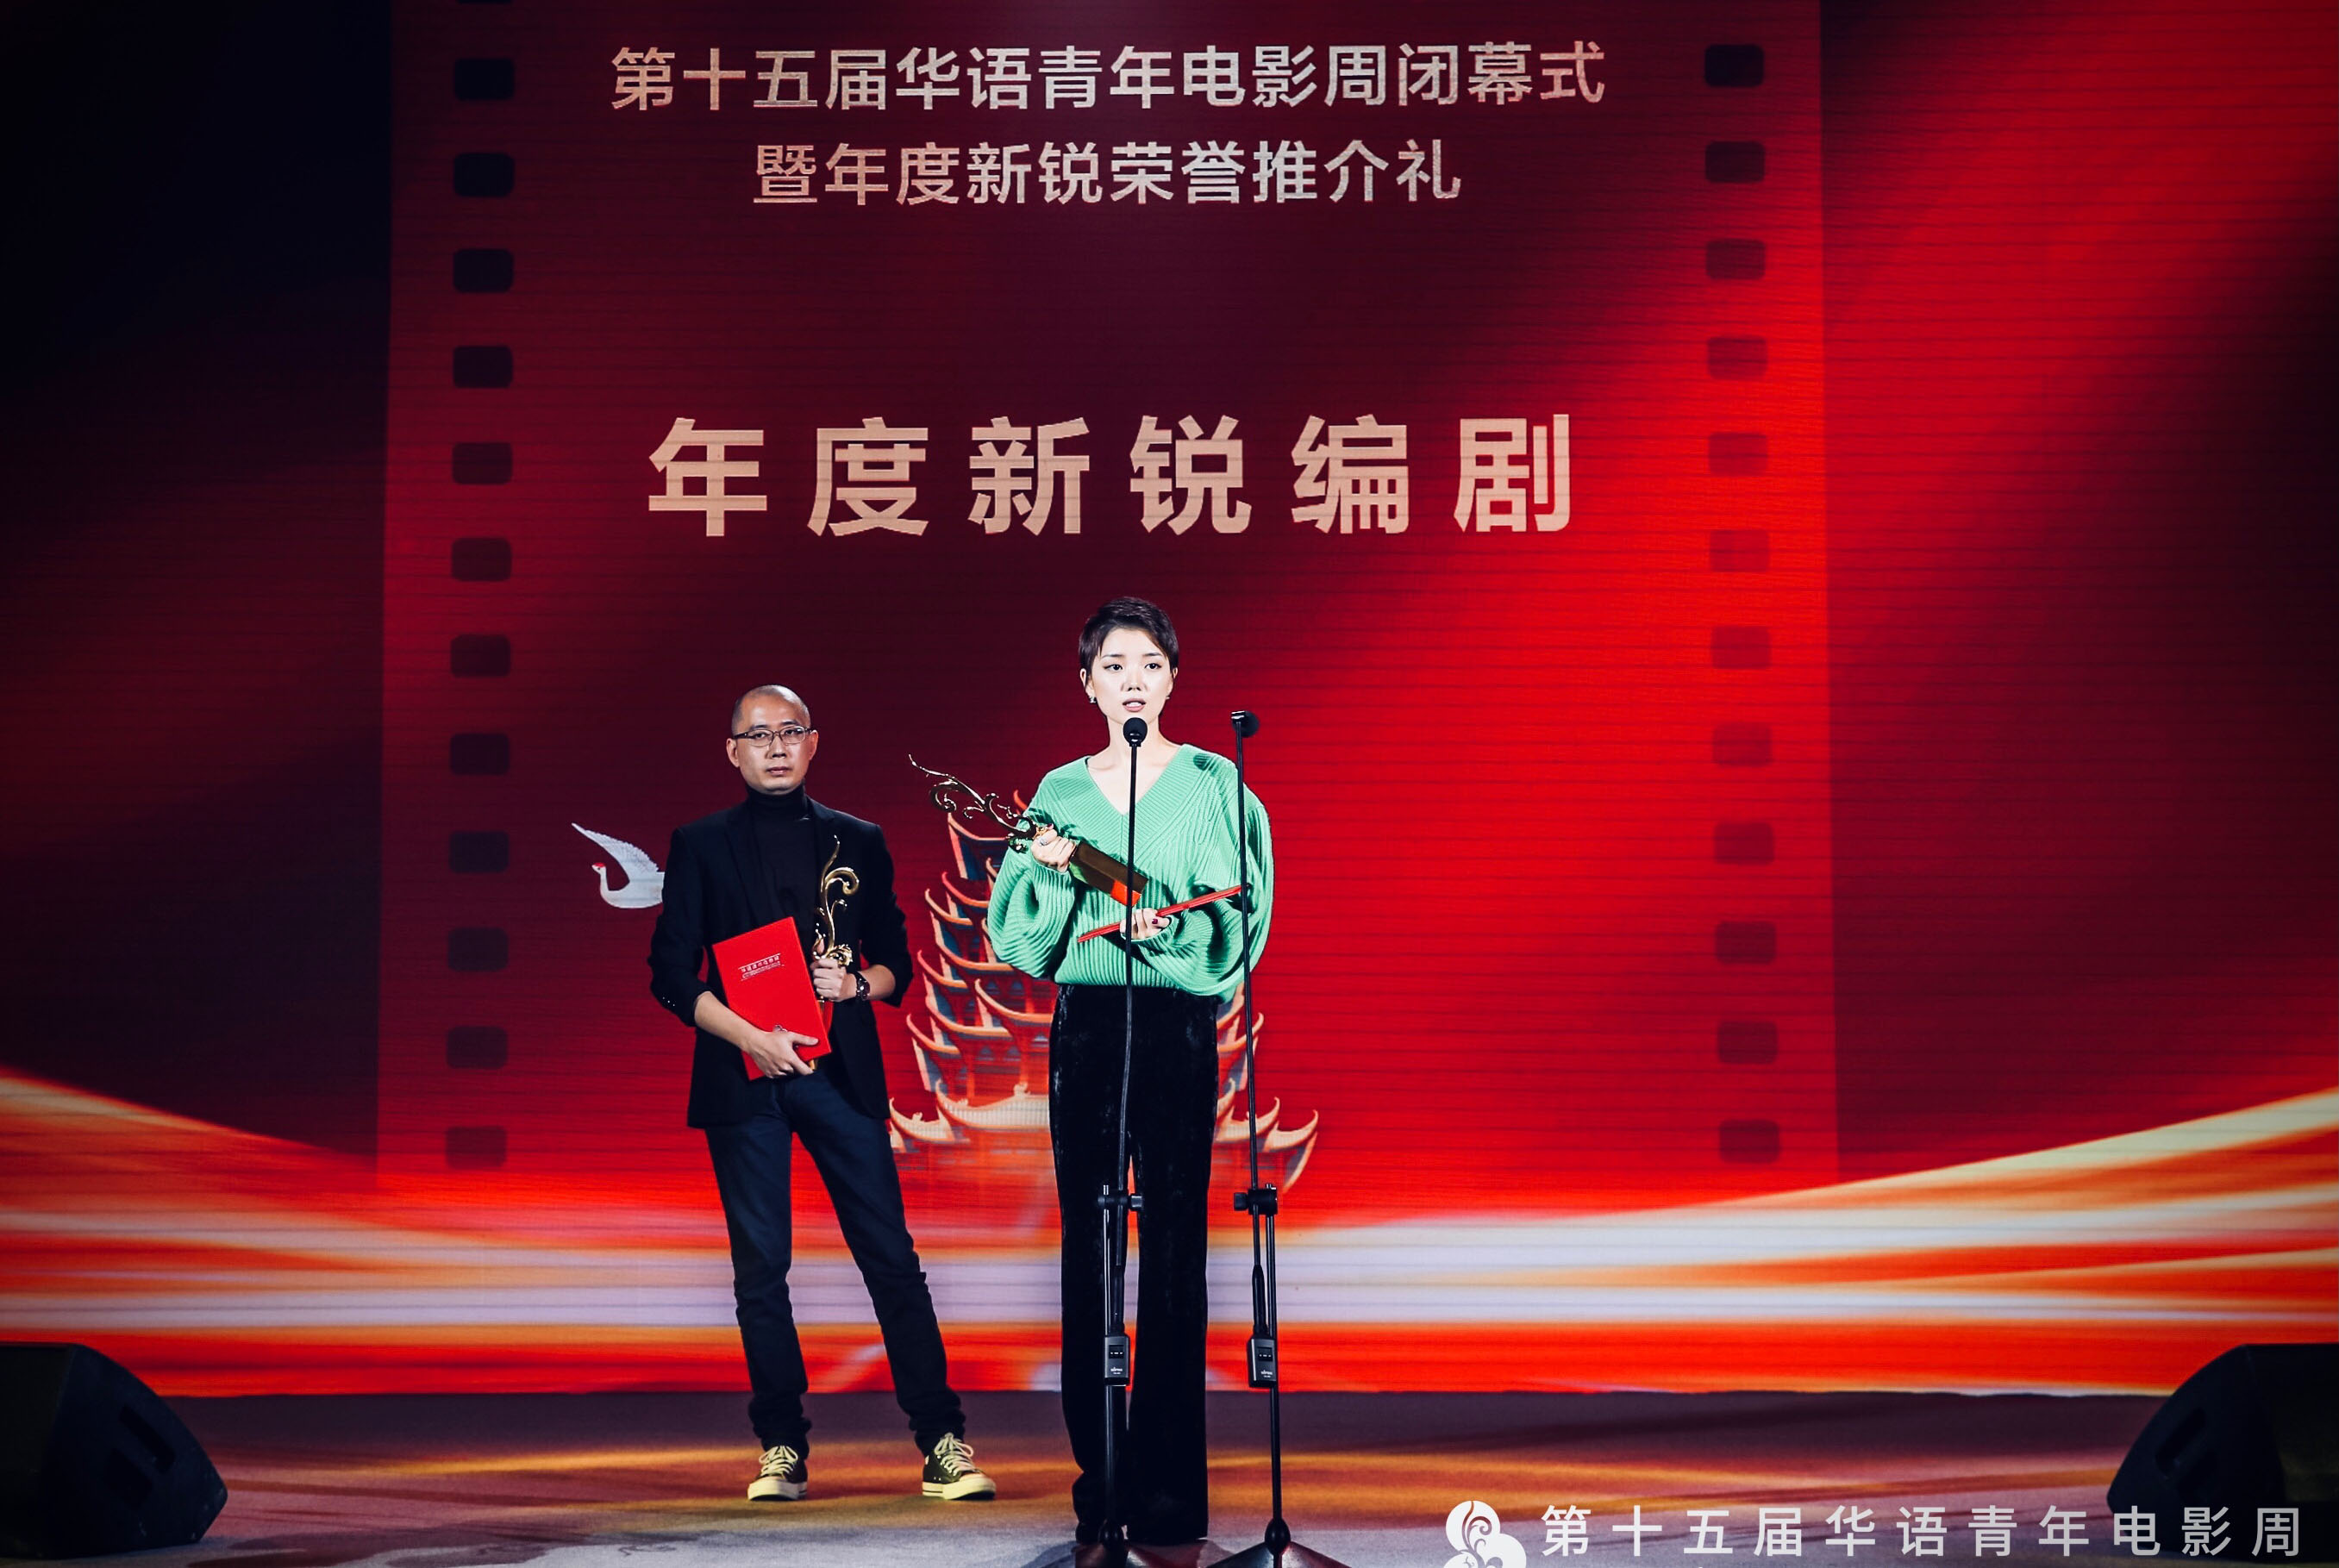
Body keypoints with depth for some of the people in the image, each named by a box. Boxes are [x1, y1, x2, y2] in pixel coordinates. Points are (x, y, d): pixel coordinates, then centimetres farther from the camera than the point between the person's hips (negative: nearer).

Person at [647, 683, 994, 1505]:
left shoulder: (857, 842, 13)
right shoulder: (701, 845, 9)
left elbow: (897, 961, 15)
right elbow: (671, 973, 2)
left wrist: (857, 983, -8)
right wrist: (749, 1036, -11)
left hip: (841, 1069, 1)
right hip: (744, 1076, -1)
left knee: (891, 1256, -3)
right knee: (761, 1266, 1)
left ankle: (943, 1443, 0)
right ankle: (781, 1447, 11)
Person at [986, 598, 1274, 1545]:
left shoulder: (1213, 785, 4)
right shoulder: (1059, 794, 11)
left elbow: (1241, 924, -3)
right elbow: (1019, 941, 7)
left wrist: (1173, 928, -21)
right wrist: (1048, 871, -10)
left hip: (1178, 1024, -3)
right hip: (1082, 1026, 3)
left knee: (1172, 1252, -6)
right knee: (1087, 1252, 3)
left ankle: (1168, 1501, -2)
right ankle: (1098, 1490, 12)